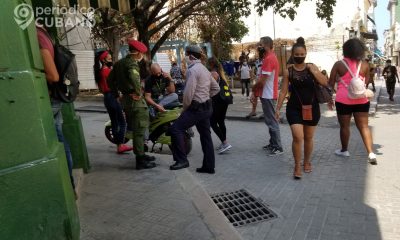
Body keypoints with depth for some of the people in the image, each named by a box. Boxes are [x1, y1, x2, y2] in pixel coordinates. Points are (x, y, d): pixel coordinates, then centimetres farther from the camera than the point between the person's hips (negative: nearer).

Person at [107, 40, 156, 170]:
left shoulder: (119, 63, 13)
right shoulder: (132, 63, -15)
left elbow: (110, 79, 20)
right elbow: (134, 78, -38)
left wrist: (116, 94, 20)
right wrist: (139, 92, -25)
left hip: (125, 99, 9)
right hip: (135, 100, -9)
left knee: (136, 129, 19)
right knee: (139, 130, -3)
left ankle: (141, 154, 30)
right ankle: (140, 160, 3)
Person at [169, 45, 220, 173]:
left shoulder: (192, 70, -14)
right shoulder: (204, 69, 16)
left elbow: (188, 93, -21)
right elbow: (216, 88, 21)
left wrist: (185, 108, -7)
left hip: (197, 108, -10)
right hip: (207, 107, 10)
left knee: (176, 129, -10)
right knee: (205, 135, 11)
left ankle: (182, 160, -11)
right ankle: (209, 166, 18)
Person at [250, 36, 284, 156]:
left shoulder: (268, 59, -17)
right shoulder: (271, 57, 16)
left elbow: (262, 81, -21)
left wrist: (253, 90, -3)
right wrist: (255, 92, 10)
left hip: (268, 95, -10)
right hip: (269, 95, 10)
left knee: (271, 121, -5)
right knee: (271, 120, 15)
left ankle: (278, 147, 2)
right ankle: (273, 144, 25)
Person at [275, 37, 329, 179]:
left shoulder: (312, 67, 1)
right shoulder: (288, 71, -1)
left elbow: (325, 83, -5)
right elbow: (283, 91, 0)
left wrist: (313, 71, -14)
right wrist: (278, 108, -3)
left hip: (312, 107, 2)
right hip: (294, 108, -2)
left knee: (309, 137, 13)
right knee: (297, 137, -14)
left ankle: (307, 162, 34)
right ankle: (297, 166, 4)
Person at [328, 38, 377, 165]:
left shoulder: (339, 64, -5)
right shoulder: (364, 65, 2)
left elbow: (331, 83, -2)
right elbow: (366, 82, 13)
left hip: (343, 100, -2)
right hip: (361, 99, 2)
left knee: (344, 126, 11)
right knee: (364, 126, 6)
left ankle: (344, 150, 25)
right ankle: (371, 153, 0)